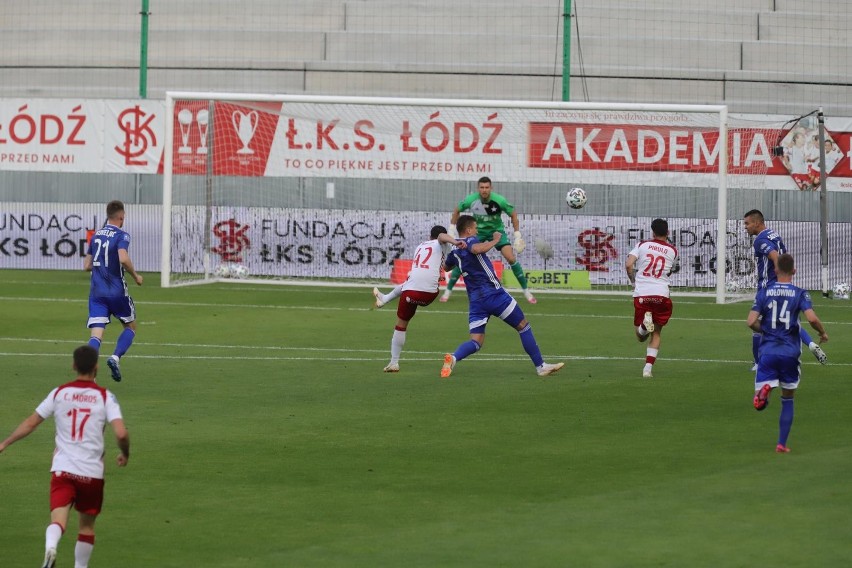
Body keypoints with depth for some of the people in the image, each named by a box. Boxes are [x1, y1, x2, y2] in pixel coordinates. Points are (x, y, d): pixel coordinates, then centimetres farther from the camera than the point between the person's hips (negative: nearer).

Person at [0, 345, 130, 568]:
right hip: (92, 472, 0)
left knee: (58, 520, -12)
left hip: (62, 468, 0)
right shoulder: (105, 397, -3)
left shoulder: (59, 393, 4)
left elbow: (30, 424, 8)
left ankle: (50, 547, -43)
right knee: (87, 525, 17)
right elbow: (121, 433, -13)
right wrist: (125, 454, 8)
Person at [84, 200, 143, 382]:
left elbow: (87, 266, 15)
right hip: (117, 291, -4)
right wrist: (135, 276, -8)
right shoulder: (121, 236, -6)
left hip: (96, 292, 4)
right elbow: (123, 259, -24)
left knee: (96, 334, -3)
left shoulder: (95, 235, 12)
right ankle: (115, 357, -5)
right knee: (131, 327, 18)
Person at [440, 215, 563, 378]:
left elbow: (447, 266, 36)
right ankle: (540, 366, 10)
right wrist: (495, 240, -20)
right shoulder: (470, 240, -8)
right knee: (523, 326, 9)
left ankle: (453, 357, -28)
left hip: (475, 300, 6)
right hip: (493, 294, -6)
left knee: (476, 342, 3)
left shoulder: (453, 251, 13)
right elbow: (477, 249, -34)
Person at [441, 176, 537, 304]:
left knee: (511, 258, -15)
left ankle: (526, 290, -1)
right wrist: (452, 230, -2)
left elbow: (513, 214, -8)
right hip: (477, 230, 1)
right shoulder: (471, 200, -21)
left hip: (496, 230, -1)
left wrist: (518, 236, -10)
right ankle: (448, 291, 8)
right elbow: (457, 211, 0)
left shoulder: (499, 200, -24)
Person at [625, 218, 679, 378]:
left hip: (641, 294, 0)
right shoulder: (672, 251, 8)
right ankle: (648, 367, 3)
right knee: (656, 333, 15)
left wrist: (633, 282, 9)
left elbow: (628, 264, -7)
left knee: (641, 336, 10)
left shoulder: (642, 245, 6)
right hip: (661, 294, 0)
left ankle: (645, 323, -25)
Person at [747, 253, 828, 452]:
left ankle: (765, 389, -35)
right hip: (790, 352, 0)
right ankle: (782, 443, 11)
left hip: (768, 351, 0)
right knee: (788, 399, 17)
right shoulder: (800, 294, 0)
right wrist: (822, 333, 6)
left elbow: (751, 322, -3)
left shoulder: (764, 293, 5)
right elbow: (812, 318, -14)